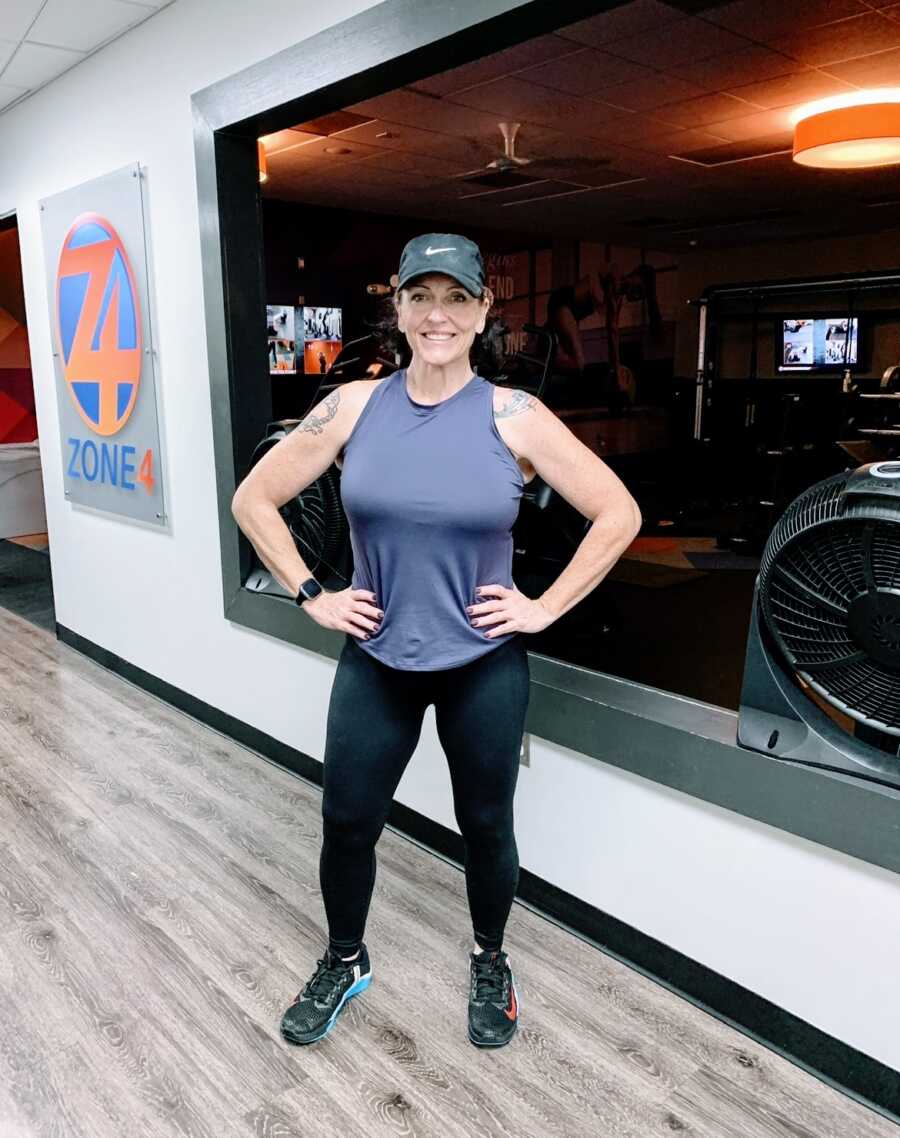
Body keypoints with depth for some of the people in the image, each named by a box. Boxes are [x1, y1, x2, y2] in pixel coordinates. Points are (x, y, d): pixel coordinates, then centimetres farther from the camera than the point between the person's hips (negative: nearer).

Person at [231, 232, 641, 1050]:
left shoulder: (513, 416, -10)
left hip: (484, 667, -1)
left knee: (486, 825, 15)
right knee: (347, 822, 13)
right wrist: (312, 597, -2)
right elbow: (254, 500, 3)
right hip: (375, 660, 2)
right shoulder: (354, 406, -5)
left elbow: (619, 515, -7)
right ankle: (344, 962, 42)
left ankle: (490, 964, 44)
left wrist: (544, 608, -8)